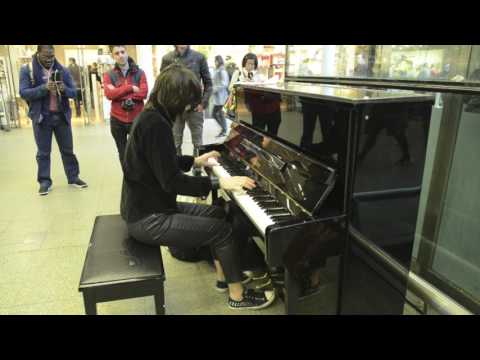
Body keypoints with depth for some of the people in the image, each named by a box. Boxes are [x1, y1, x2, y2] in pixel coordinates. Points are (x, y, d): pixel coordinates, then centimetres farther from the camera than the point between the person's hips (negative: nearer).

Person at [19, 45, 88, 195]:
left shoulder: (63, 70, 4)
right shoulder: (27, 70, -3)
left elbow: (74, 92, 2)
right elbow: (24, 93, -11)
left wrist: (64, 89, -20)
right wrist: (44, 88, -25)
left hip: (61, 116, 2)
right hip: (41, 117, -2)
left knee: (67, 149, 10)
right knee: (43, 152, 6)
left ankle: (73, 177, 22)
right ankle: (45, 182, 16)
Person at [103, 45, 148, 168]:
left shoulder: (139, 72, 1)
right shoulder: (109, 75, 3)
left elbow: (143, 93, -13)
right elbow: (109, 94, -13)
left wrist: (118, 93, -13)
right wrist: (130, 88, -18)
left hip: (137, 119, -1)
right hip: (117, 120, 1)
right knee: (123, 153, 14)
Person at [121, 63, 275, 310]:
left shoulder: (152, 116, 8)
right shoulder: (155, 124, -24)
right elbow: (171, 181, -26)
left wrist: (195, 161, 30)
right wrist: (220, 182, -23)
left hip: (150, 205, 10)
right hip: (147, 218, -10)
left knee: (217, 213, 14)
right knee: (223, 230, -9)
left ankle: (225, 276, 25)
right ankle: (238, 296, 9)